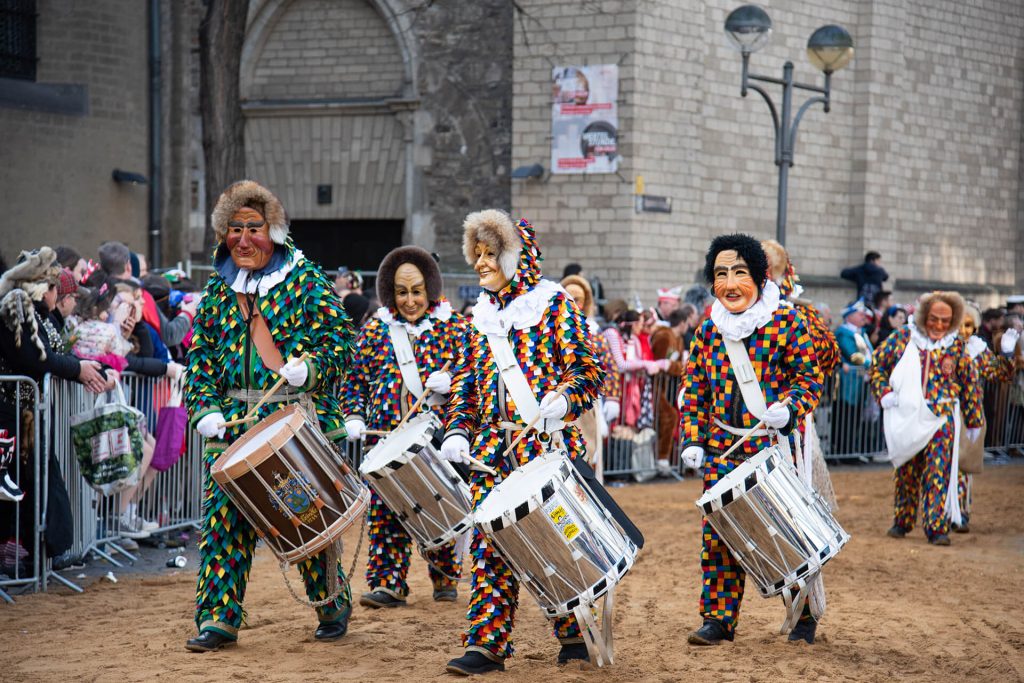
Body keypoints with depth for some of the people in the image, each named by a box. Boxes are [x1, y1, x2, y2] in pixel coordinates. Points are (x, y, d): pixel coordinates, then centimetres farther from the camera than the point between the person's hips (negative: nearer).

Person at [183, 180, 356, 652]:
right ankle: (219, 617, 1)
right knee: (224, 516, -4)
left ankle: (333, 604, 23)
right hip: (234, 423, 3)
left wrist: (311, 366, -21)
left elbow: (338, 336, -2)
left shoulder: (306, 279, 2)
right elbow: (200, 355, 14)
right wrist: (205, 408, 0)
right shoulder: (218, 288, 14)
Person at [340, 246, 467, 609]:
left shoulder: (453, 326, 5)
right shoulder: (375, 330, 9)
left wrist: (451, 381, -16)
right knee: (386, 511, -4)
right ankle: (388, 583, -1)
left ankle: (445, 577, 22)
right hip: (389, 438, 1)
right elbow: (355, 379, 12)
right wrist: (354, 417, -2)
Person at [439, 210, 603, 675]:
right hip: (493, 448, 5)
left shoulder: (554, 304, 0)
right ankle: (487, 643, -1)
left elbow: (589, 369, -4)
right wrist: (457, 431, 6)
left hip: (547, 445, -5)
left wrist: (563, 398, -23)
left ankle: (575, 633, 18)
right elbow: (466, 381, 19)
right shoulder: (482, 315, 16)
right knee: (490, 543, -2)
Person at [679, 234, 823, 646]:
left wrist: (789, 408, -21)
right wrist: (692, 440, 3)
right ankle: (719, 619, 10)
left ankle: (804, 614, 21)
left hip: (774, 445, -3)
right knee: (718, 534, 0)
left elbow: (810, 376, -3)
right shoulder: (709, 330, 9)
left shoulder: (786, 322, -2)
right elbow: (693, 389, 13)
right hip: (722, 448, 3)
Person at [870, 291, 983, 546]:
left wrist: (974, 420, 12)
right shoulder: (902, 338, 1)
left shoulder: (957, 345, 3)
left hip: (942, 417, -1)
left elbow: (970, 383, 11)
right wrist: (884, 392, -5)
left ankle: (937, 527, -8)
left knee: (938, 472, -9)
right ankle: (902, 522, 24)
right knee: (906, 471, 10)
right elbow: (877, 365, 10)